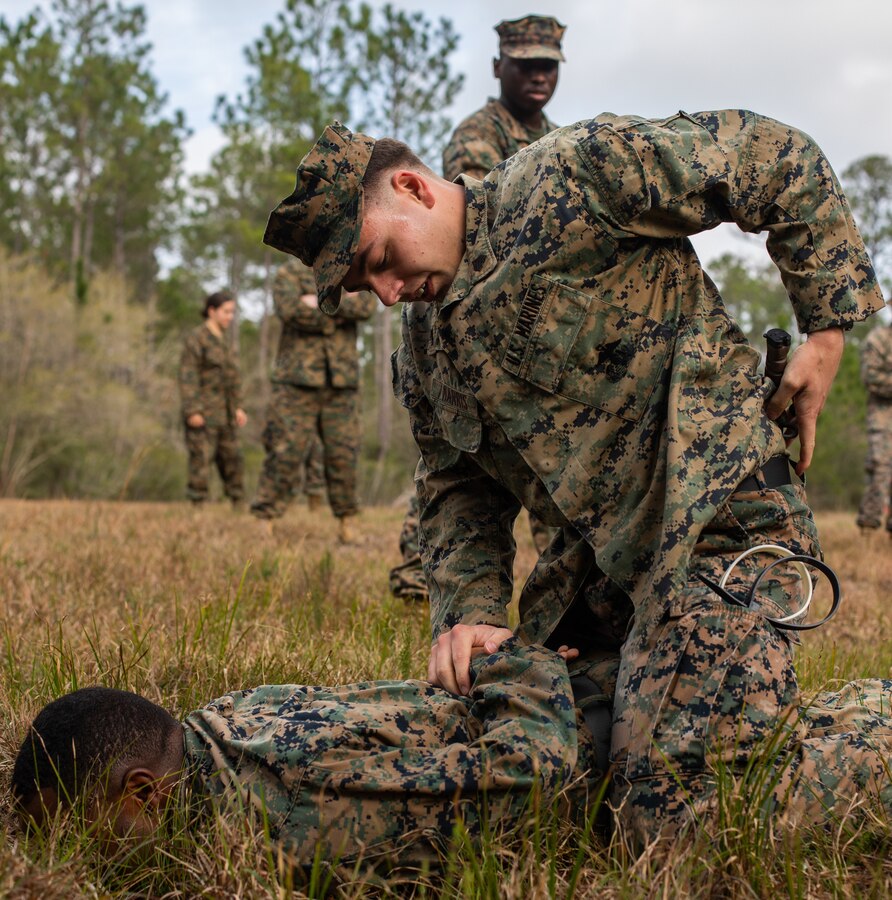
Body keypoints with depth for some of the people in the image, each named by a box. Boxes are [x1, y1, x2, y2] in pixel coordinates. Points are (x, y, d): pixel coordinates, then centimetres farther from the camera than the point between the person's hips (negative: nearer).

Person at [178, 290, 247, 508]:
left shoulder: (224, 340, 17)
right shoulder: (196, 338, -6)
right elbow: (188, 376, -13)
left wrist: (238, 408, 14)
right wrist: (193, 410, -20)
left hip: (224, 414, 8)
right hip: (203, 414, -8)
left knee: (232, 458, 8)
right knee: (201, 458, -8)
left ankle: (238, 503, 14)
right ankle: (198, 505, -5)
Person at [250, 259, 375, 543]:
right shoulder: (290, 273, 4)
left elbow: (365, 305, -8)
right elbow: (292, 311, -16)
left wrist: (319, 303, -13)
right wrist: (338, 315, -9)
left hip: (342, 381, 3)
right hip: (298, 379, -3)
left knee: (344, 454, 3)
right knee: (286, 453, -5)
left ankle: (346, 521, 14)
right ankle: (263, 520, 1)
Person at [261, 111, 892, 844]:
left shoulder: (576, 176, -11)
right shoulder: (423, 350, 12)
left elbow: (777, 158, -7)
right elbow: (459, 490, 15)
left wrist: (829, 326, -7)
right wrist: (467, 610, -3)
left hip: (718, 527, -9)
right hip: (597, 559, 9)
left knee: (676, 819, -15)